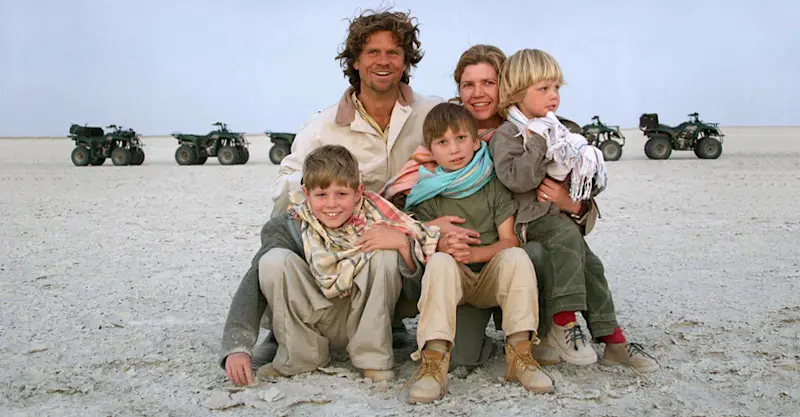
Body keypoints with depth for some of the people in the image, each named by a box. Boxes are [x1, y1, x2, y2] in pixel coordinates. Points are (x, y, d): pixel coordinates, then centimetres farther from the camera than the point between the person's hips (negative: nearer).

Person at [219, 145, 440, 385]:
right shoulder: (290, 228, -14)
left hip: (364, 320, 0)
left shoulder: (375, 220, -14)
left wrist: (402, 243, -33)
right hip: (313, 321, 0)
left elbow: (421, 280, -13)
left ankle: (372, 357, -12)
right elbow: (254, 283, -23)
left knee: (385, 255, -24)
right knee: (275, 260, -25)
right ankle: (300, 356, -8)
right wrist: (237, 346, -35)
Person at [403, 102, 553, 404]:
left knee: (517, 257, -29)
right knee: (440, 262, -33)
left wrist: (474, 253, -23)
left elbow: (509, 240, -5)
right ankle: (433, 362, -42)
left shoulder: (494, 186, 2)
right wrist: (441, 245, -26)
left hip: (490, 277, 1)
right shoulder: (428, 190, 3)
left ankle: (519, 353, -28)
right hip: (452, 278, 0)